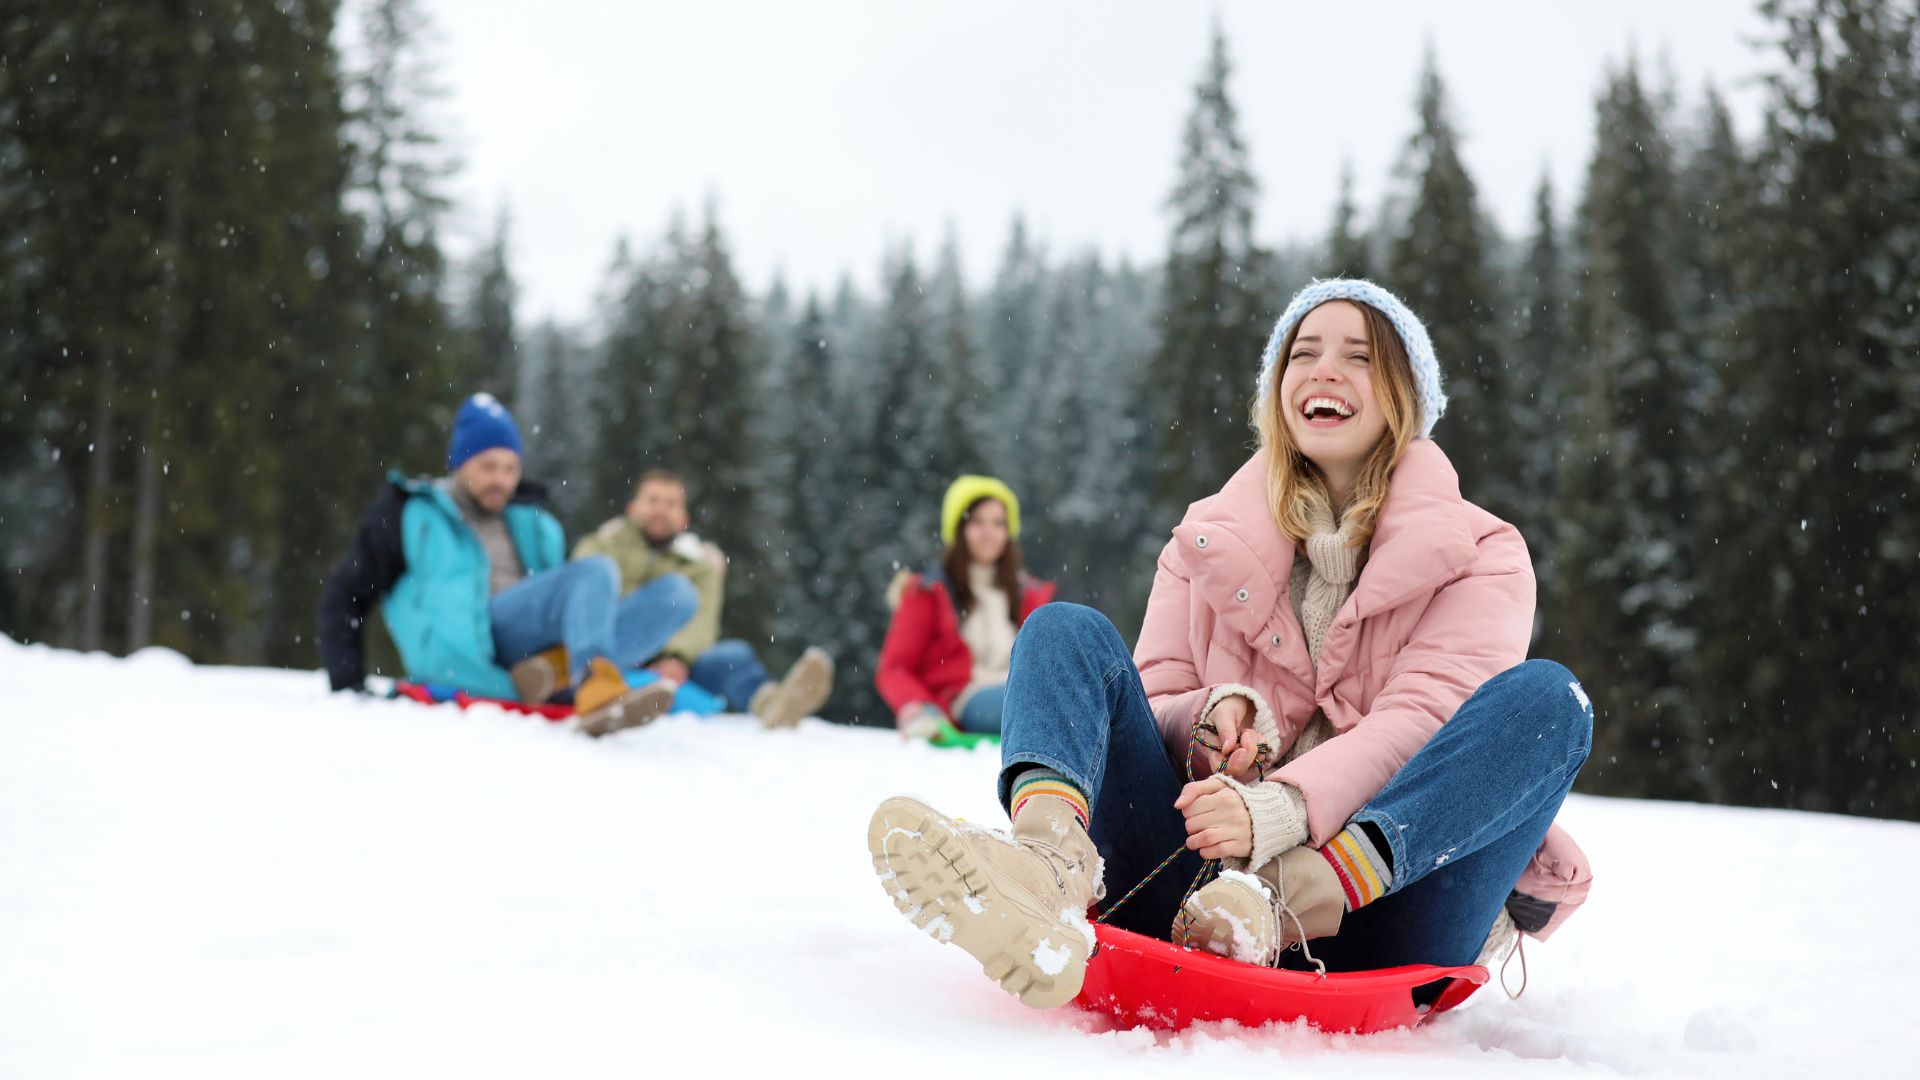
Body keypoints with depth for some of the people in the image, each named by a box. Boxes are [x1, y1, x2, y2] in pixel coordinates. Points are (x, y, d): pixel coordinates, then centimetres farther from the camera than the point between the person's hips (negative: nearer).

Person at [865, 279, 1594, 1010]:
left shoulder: (1479, 555, 9)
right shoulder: (1209, 541, 18)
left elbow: (1425, 716, -8)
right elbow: (1151, 704, 12)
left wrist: (1275, 812, -25)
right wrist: (1217, 716, -13)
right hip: (1204, 872, 2)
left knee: (1545, 694, -22)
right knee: (1067, 631, -10)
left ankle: (1289, 900, -43)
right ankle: (1053, 866, -43)